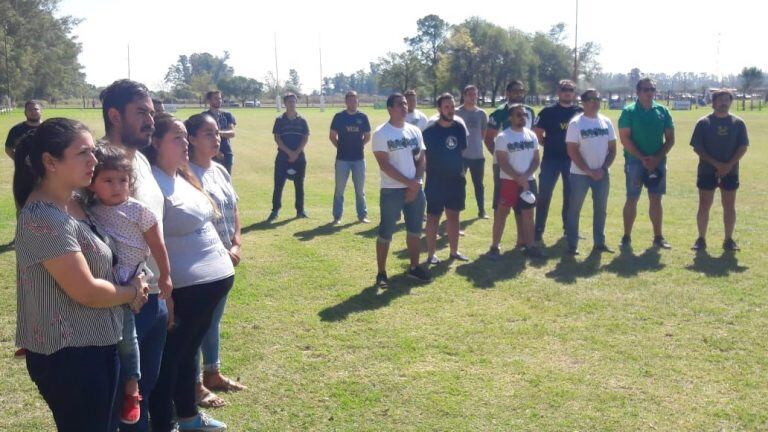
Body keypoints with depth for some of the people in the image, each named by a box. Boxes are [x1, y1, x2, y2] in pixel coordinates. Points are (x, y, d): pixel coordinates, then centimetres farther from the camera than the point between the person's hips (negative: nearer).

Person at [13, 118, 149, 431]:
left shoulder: (75, 201, 5)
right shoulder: (45, 219, -24)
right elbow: (87, 292, -23)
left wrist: (132, 287, 4)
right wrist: (133, 291, -7)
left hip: (97, 343, 9)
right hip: (67, 354, -9)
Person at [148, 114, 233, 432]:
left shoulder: (184, 176, 11)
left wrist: (229, 248, 17)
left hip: (216, 278, 9)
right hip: (186, 286, -9)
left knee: (189, 348, 22)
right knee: (171, 355, 5)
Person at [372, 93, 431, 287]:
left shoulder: (415, 131, 9)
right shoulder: (381, 133, -9)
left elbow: (422, 159, 8)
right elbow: (384, 164, -15)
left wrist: (415, 183, -7)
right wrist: (408, 182, -16)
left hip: (415, 189, 6)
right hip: (392, 190, -6)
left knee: (415, 230, 13)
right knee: (386, 233, -1)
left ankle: (414, 267, 27)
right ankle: (381, 273, 7)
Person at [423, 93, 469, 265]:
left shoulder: (460, 128, 2)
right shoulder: (430, 131, -12)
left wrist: (460, 170, 12)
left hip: (456, 180, 5)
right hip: (435, 181, -5)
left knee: (454, 215, 12)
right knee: (433, 217, 1)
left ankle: (454, 251, 23)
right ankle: (431, 254, 8)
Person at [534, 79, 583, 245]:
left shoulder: (580, 112, 5)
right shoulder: (548, 112, -1)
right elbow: (538, 133, 1)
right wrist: (550, 144, -1)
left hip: (572, 159, 3)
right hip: (551, 159, -2)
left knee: (571, 195, 11)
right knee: (544, 195, -2)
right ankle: (538, 231, 2)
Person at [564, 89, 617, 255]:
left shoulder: (606, 122, 5)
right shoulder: (576, 123, -8)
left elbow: (612, 149, 8)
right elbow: (572, 151, -12)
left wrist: (603, 168, -7)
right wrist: (589, 171, -15)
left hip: (602, 174, 5)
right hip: (580, 174, -4)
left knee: (601, 209, 10)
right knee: (574, 209, 0)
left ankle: (599, 243, 21)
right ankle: (572, 245, 7)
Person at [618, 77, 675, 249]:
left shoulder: (662, 111, 6)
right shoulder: (629, 112, -4)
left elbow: (670, 139, 6)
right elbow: (625, 139, -9)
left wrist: (657, 158, -9)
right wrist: (642, 158, -16)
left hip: (658, 162, 3)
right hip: (635, 161, -3)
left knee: (656, 200, 7)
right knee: (632, 199, 0)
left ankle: (658, 237, 14)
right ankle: (626, 237, 7)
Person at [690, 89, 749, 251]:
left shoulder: (738, 123, 4)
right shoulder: (703, 123, -1)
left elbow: (743, 147, 1)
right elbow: (697, 147, -5)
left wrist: (729, 165, -13)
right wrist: (716, 164, -15)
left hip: (730, 171, 2)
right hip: (707, 171, -1)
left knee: (729, 206, 6)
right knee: (704, 205, 1)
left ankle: (729, 240, 16)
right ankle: (701, 239, 11)